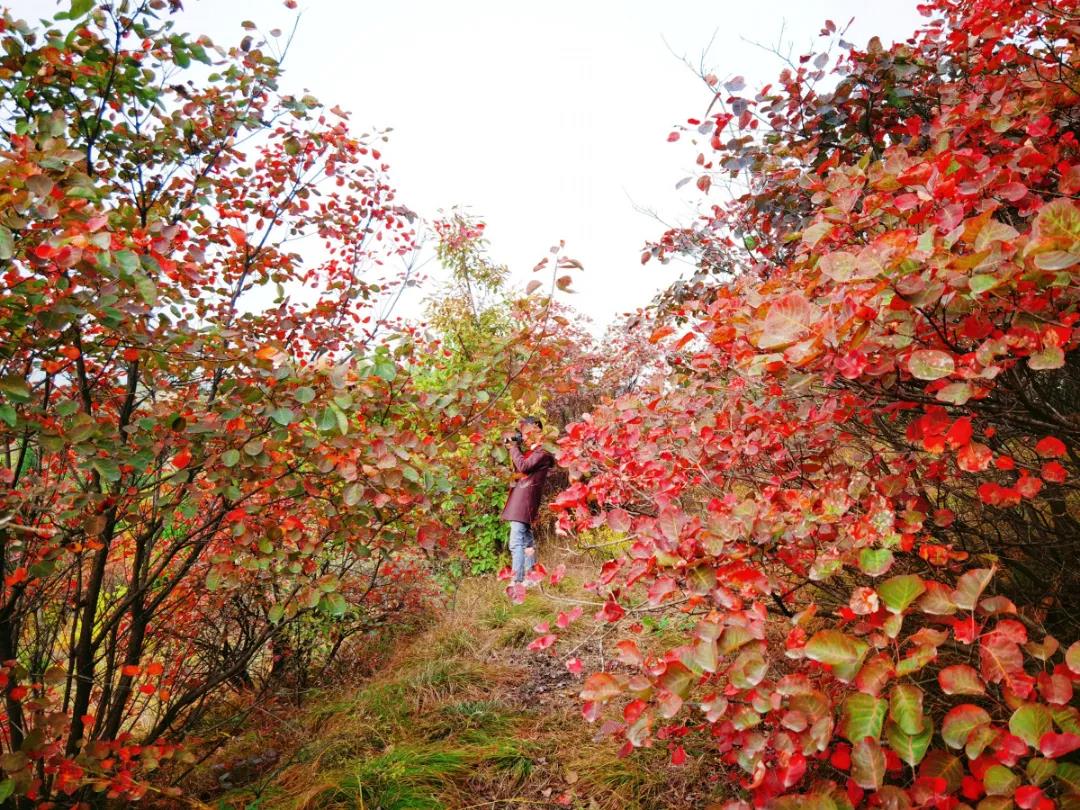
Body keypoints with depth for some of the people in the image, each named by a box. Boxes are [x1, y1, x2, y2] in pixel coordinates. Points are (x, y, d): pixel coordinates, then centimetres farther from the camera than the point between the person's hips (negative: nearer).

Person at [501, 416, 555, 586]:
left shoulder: (542, 453, -9)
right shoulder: (529, 451, 19)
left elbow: (523, 466, -20)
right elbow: (519, 469, 18)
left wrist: (514, 448, -8)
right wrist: (514, 447, 9)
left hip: (525, 501, -10)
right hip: (519, 500, 10)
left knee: (516, 543, -15)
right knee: (527, 541, 15)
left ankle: (517, 580, -18)